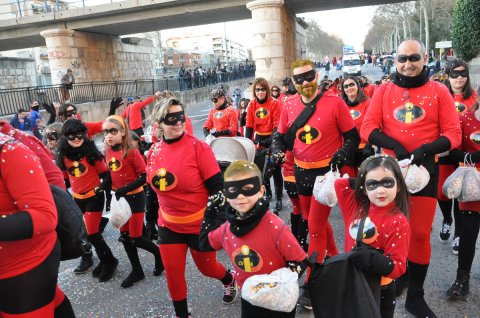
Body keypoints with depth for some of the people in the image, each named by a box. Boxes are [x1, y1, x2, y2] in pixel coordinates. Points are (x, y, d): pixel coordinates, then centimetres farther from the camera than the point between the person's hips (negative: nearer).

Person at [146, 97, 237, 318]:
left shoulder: (198, 147, -18)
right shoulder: (154, 152, -3)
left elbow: (216, 186, -15)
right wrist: (157, 216, 17)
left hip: (200, 224, -4)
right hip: (169, 225, 4)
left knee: (207, 267, 16)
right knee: (172, 272, 9)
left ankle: (230, 280, 51)